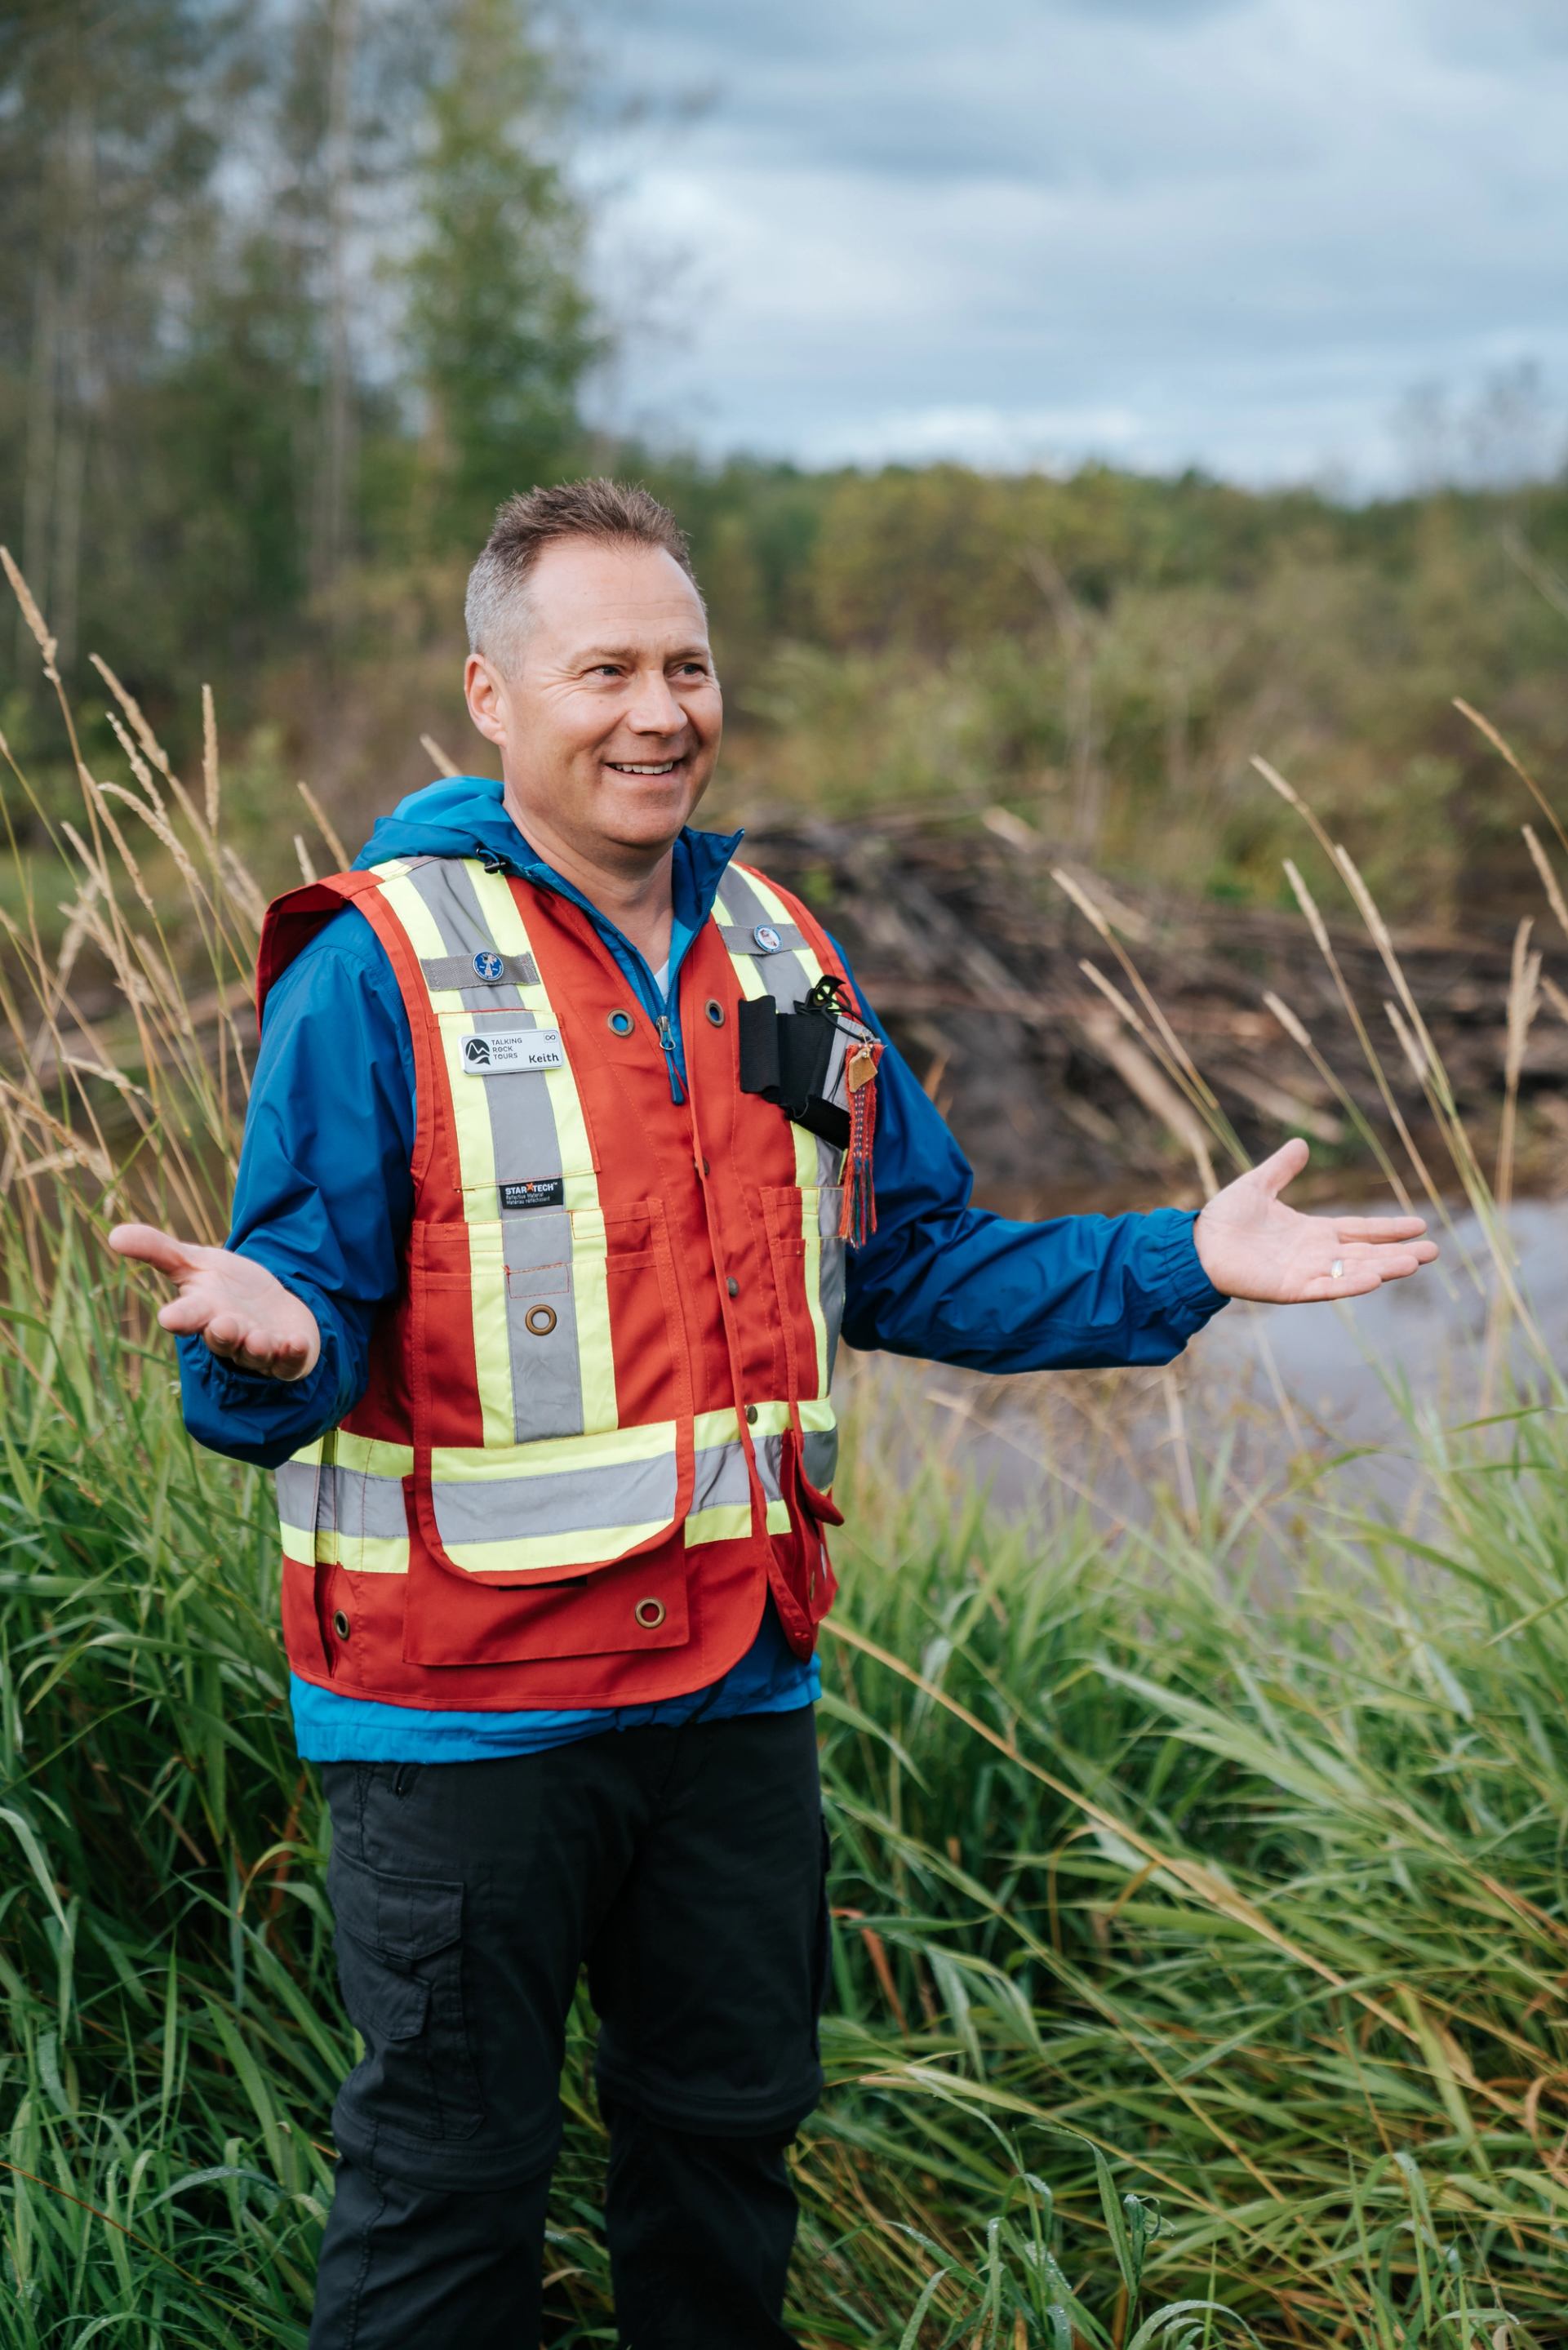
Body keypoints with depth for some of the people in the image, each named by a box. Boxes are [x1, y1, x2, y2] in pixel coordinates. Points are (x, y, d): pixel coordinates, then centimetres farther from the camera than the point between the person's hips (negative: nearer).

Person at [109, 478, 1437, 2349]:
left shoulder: (778, 953, 9)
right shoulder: (379, 967, -11)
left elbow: (910, 1264, 14)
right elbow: (306, 1307, -14)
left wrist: (1185, 1264, 5)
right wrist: (268, 1342, -39)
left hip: (741, 1675, 6)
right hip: (469, 1700, -6)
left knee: (730, 2127, 19)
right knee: (449, 2175, 5)